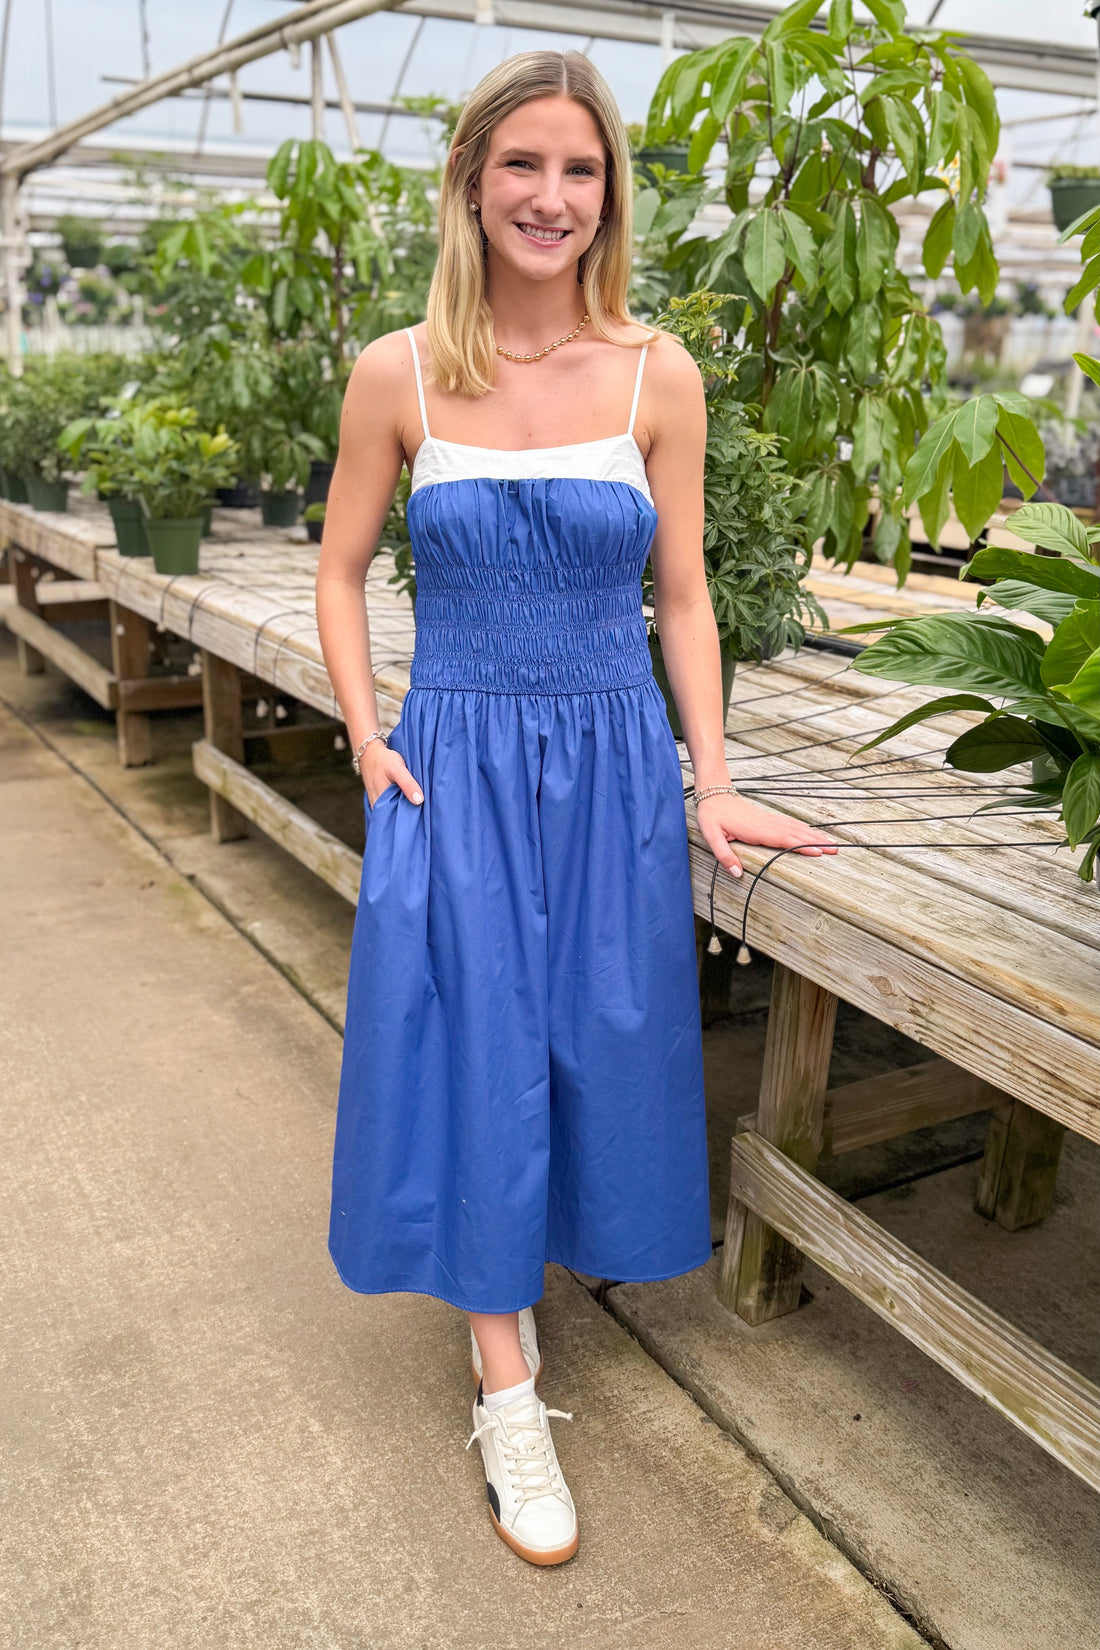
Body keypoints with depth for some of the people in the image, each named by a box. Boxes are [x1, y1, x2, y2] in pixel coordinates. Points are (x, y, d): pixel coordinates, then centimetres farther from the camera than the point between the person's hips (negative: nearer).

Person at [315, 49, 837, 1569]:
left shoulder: (657, 376, -1)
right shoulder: (399, 374, -3)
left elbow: (682, 596, 3)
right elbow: (342, 569, 6)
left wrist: (713, 786, -2)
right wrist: (369, 740, -4)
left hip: (613, 769, 2)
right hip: (455, 767, -1)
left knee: (594, 1041, 10)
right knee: (472, 1044, 0)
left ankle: (506, 1285, 39)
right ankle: (508, 1399, 16)